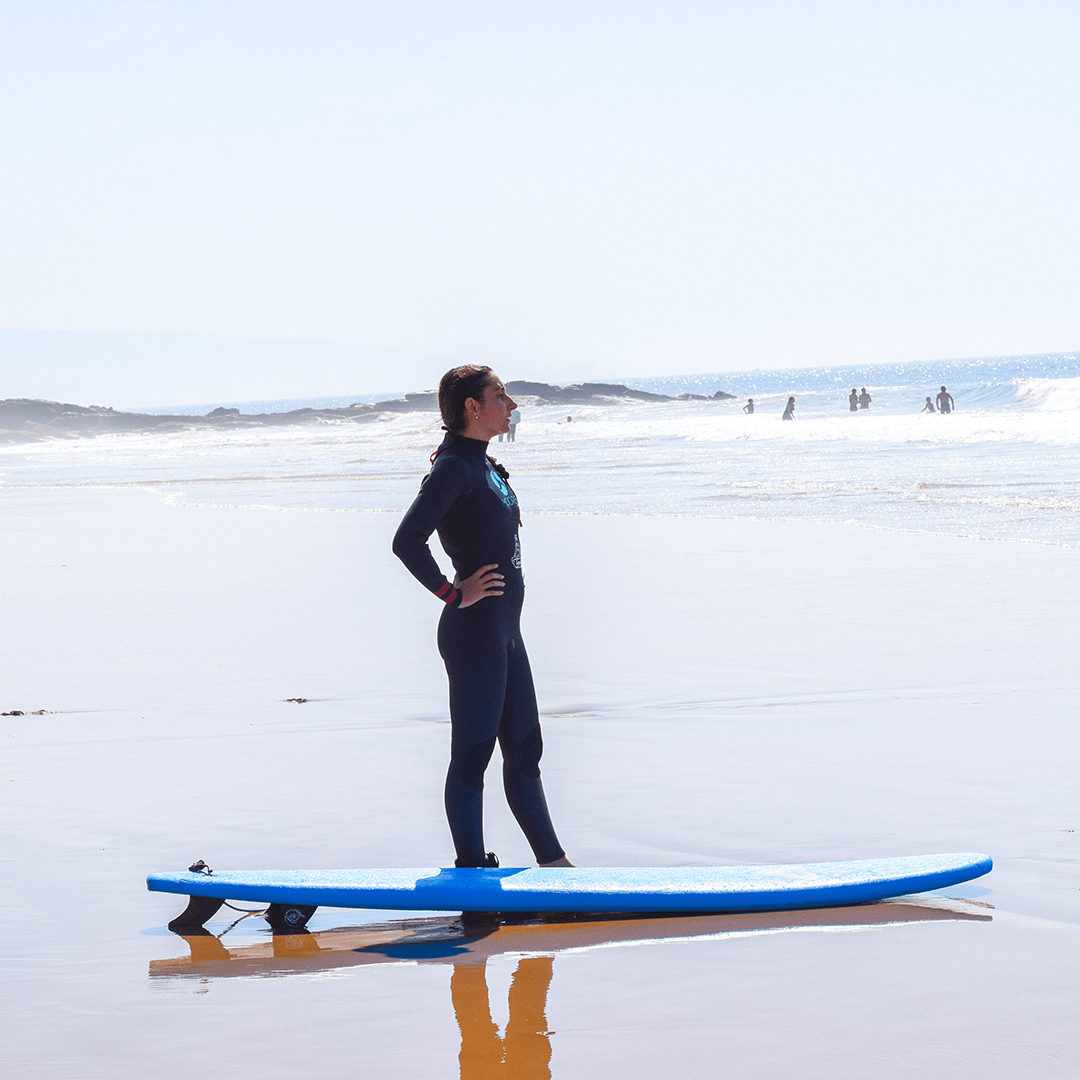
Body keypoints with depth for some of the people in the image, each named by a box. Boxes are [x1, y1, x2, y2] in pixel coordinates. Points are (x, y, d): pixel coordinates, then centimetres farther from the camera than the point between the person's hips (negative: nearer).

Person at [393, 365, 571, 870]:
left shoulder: (481, 464, 13)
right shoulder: (454, 468, -16)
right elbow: (407, 541, -27)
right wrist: (453, 594, -19)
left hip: (503, 629, 10)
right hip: (474, 633, -10)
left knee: (524, 747, 14)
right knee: (471, 754, 0)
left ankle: (553, 863, 22)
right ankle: (472, 873, 8)